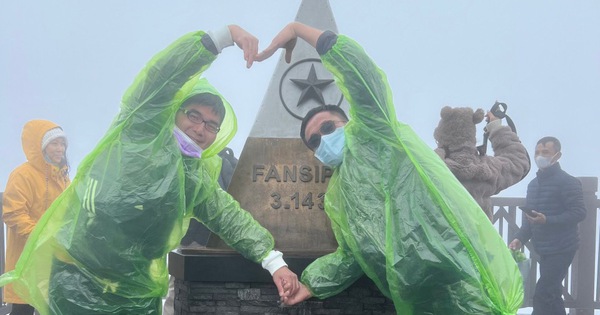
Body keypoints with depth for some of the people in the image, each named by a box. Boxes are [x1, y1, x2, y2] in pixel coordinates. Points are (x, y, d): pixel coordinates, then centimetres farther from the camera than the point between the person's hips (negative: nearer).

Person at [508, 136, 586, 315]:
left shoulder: (567, 182, -11)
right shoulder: (533, 184, 14)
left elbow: (579, 213, -17)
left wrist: (547, 220, -27)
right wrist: (520, 238, 3)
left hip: (561, 250, -8)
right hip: (544, 250, 8)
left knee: (542, 296, -12)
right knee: (551, 295, 14)